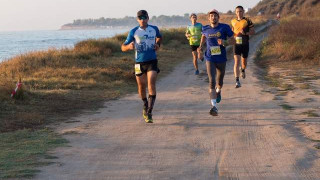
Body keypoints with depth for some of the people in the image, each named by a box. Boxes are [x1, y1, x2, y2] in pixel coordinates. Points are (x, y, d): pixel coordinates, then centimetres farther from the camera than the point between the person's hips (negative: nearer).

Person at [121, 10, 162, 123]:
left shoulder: (154, 29, 3)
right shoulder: (134, 32, -2)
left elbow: (159, 37, 27)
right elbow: (123, 47, -2)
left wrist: (158, 44, 6)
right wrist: (129, 46, -25)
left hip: (152, 61, 0)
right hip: (139, 62, 1)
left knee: (151, 85, -16)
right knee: (141, 86, 11)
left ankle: (149, 113, -16)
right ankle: (145, 105, 39)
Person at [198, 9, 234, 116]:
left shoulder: (224, 27, -5)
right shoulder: (205, 29, 2)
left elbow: (233, 40, -2)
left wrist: (225, 42, -20)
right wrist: (201, 45, 15)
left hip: (221, 58, 0)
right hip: (210, 59, 0)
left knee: (219, 82, 18)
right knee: (212, 81, -15)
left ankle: (218, 91, 55)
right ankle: (214, 106, -20)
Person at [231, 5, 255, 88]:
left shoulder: (248, 21, -4)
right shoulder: (233, 21, 6)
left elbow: (253, 32, -5)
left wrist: (245, 33, -21)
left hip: (245, 44, 0)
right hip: (236, 44, 1)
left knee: (244, 61, 14)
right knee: (236, 61, -13)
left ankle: (243, 70, 52)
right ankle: (237, 81, -17)